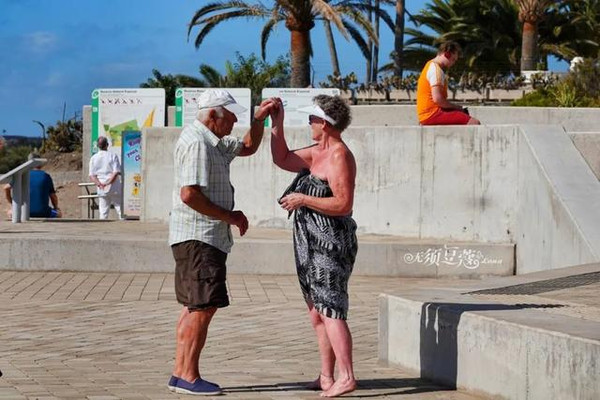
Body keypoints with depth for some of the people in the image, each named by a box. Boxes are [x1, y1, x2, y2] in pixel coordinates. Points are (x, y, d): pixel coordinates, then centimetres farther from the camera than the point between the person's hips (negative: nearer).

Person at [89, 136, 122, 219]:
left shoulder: (93, 158, 6)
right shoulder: (113, 156, -3)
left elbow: (92, 175, 1)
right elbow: (117, 172, -12)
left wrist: (99, 183, -10)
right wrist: (108, 183, -12)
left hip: (101, 190, 3)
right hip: (114, 187, -3)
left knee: (103, 213, 4)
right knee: (120, 209, 2)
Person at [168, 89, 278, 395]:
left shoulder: (213, 142, 17)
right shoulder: (196, 143, -16)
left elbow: (247, 147, 32)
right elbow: (189, 194, -24)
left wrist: (259, 118, 15)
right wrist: (229, 216, -16)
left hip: (203, 238, 11)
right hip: (199, 237, -11)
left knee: (194, 308, 12)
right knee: (203, 308, -10)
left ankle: (180, 374, 15)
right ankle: (189, 377, -8)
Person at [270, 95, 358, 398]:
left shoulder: (339, 156, -15)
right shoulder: (316, 153, 15)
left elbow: (343, 204, -23)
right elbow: (282, 159, 25)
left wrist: (303, 199, -17)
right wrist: (277, 124, 16)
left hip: (330, 245, -10)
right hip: (313, 246, 10)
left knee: (331, 311, -12)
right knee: (318, 313, 11)